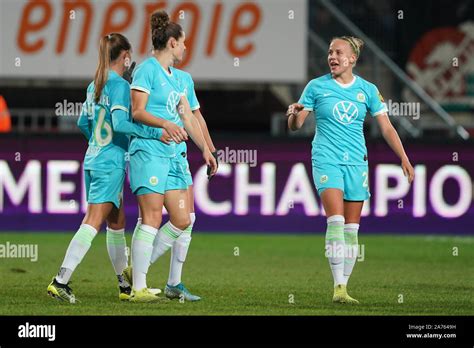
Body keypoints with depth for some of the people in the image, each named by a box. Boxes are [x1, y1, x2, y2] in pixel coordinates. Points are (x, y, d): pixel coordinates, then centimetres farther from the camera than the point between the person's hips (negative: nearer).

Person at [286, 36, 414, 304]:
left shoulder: (367, 90, 5)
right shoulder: (317, 86, 2)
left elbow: (386, 127, 5)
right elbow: (296, 126, 5)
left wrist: (404, 159, -4)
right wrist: (294, 114, -19)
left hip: (357, 161, 3)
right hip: (326, 159, -3)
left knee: (352, 228, 2)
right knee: (336, 220, -18)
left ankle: (344, 286, 10)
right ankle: (338, 287, -21)